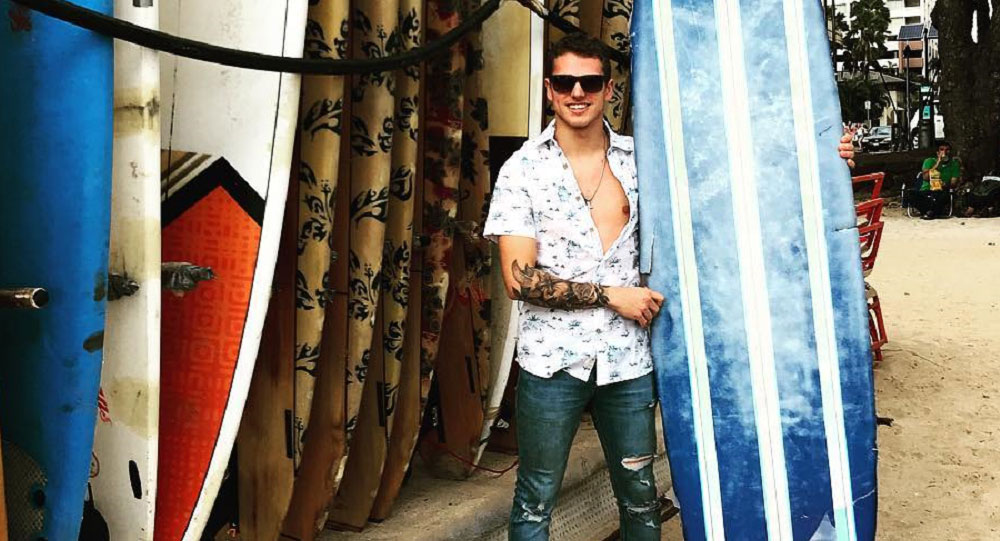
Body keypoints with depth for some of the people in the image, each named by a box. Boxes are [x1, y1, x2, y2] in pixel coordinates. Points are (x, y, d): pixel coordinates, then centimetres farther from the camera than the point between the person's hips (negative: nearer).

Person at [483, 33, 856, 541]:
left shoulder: (639, 160, 4)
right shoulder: (523, 169, -4)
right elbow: (519, 280, -9)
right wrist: (611, 296, -12)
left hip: (628, 360, 3)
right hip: (552, 362, -2)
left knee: (639, 497, 15)